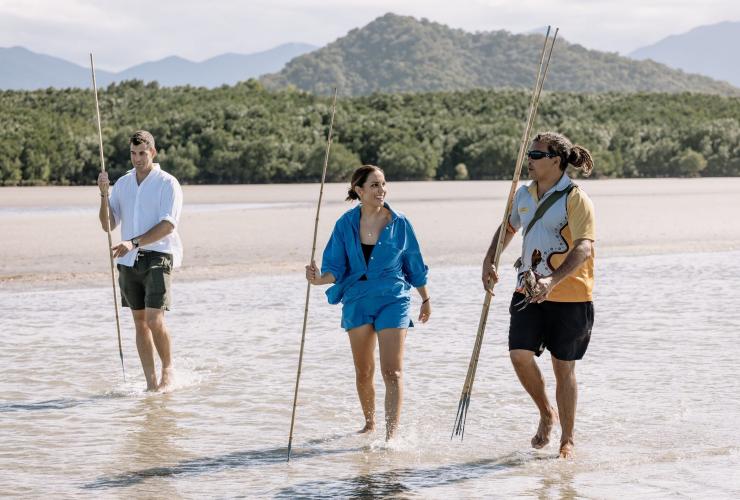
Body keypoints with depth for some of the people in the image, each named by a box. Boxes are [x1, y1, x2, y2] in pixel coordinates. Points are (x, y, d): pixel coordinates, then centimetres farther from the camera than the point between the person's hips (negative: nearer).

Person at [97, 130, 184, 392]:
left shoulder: (168, 183, -4)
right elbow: (109, 224, 10)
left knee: (154, 320, -15)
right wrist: (104, 195, -6)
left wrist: (134, 243, -24)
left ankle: (168, 369, 7)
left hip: (157, 257, -5)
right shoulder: (122, 184, 13)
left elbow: (168, 225, -14)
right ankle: (151, 383, 10)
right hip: (129, 261, 5)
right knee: (140, 322, 6)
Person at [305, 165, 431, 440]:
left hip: (393, 301, -2)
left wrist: (425, 300, 16)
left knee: (392, 371, -11)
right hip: (357, 301, 2)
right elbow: (336, 268, -3)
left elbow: (414, 265, 7)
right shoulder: (346, 224, -3)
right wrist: (320, 279, -25)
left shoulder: (399, 223, -5)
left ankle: (391, 434, -14)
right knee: (364, 371, 13)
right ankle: (369, 425, 33)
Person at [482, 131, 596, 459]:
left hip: (570, 296, -5)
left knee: (564, 369, 3)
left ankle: (567, 441, 18)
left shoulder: (575, 199, -13)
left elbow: (583, 248, -24)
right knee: (519, 354, -13)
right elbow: (508, 227, 28)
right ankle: (546, 414, 13)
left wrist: (553, 280, -37)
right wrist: (489, 262, 14)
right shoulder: (524, 195, 8)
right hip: (529, 292, 5)